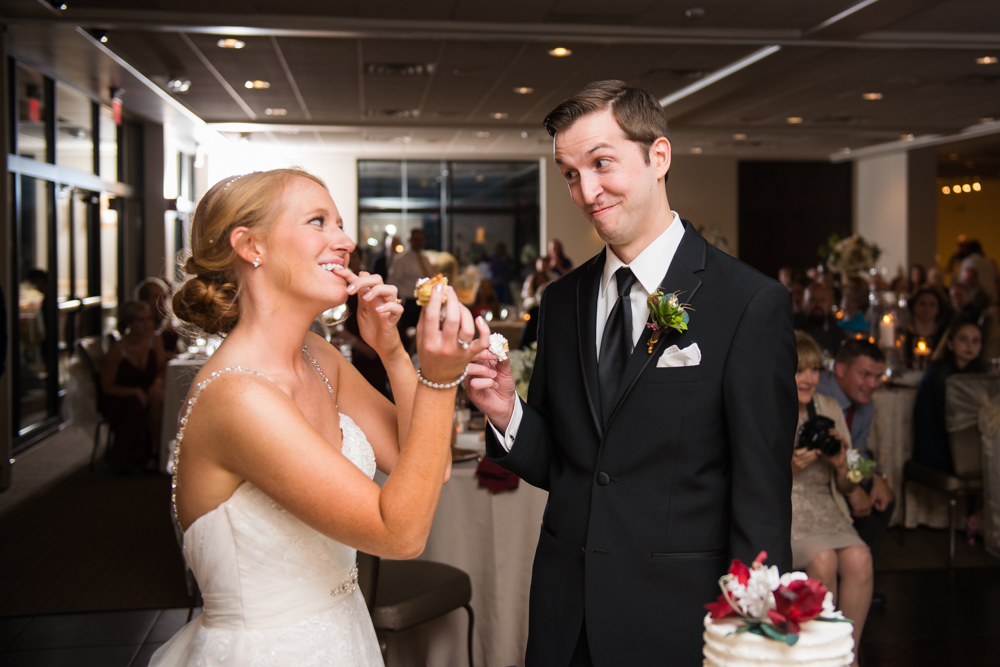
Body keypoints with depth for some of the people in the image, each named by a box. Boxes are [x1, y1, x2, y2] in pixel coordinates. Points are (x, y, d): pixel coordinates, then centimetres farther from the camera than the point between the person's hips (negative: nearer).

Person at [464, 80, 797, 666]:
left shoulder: (754, 304, -12)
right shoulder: (562, 300, 5)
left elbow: (762, 501, -12)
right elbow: (555, 464, 8)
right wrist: (507, 413, -11)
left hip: (676, 620, -5)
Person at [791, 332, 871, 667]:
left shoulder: (829, 408, 10)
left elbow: (847, 488, 15)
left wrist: (841, 465, -7)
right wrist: (788, 467, -18)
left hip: (825, 510, 4)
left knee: (859, 558, -26)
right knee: (823, 559, -31)